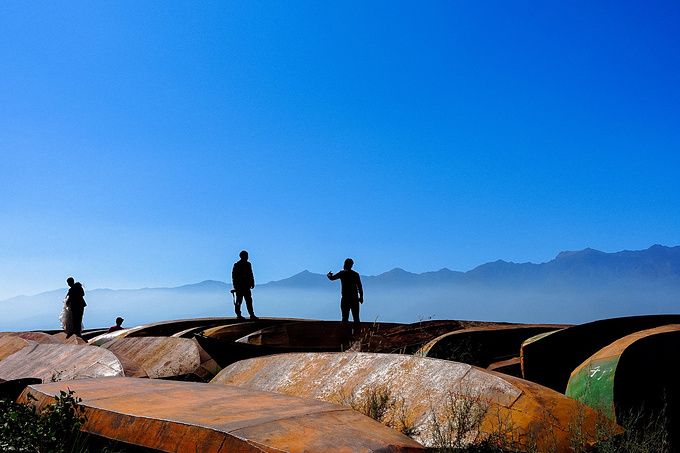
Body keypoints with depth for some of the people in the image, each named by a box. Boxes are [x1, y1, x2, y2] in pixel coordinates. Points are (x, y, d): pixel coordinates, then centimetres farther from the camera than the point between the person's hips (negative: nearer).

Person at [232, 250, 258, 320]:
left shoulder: (248, 264, 12)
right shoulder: (237, 265, -5)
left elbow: (251, 275, 18)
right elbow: (234, 275, -7)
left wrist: (252, 283, 12)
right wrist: (235, 285, -12)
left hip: (246, 286, 5)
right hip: (239, 286, -5)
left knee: (249, 300, 1)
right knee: (239, 301, 1)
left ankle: (252, 315, -1)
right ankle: (238, 315, 9)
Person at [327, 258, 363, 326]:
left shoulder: (342, 273, -4)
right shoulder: (356, 274, 3)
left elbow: (332, 278, 3)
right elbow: (359, 287, 2)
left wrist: (328, 274, 25)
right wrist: (361, 297, 10)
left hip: (345, 298, -2)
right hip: (354, 298, 2)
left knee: (345, 317, 2)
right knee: (356, 317, 5)